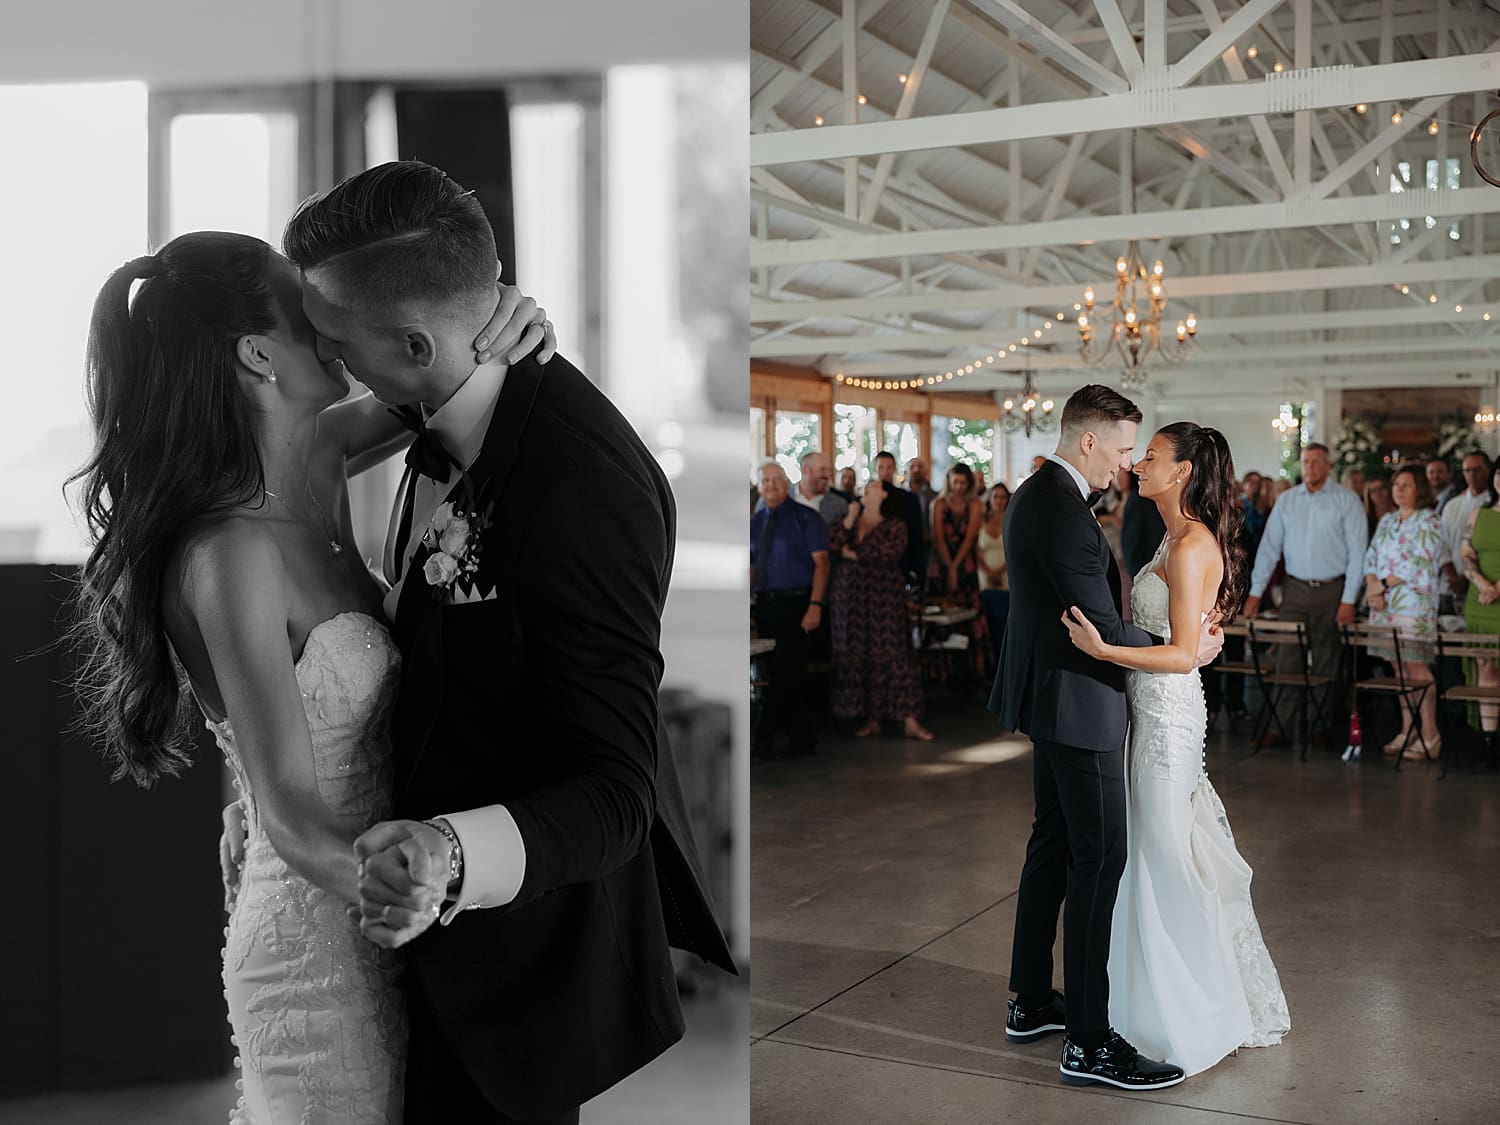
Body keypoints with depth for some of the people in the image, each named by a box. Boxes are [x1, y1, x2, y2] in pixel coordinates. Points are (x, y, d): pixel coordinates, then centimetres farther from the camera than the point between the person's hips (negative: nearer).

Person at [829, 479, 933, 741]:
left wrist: (853, 553, -7)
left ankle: (909, 720, -8)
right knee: (857, 657, 2)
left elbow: (891, 552, -14)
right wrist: (850, 519, -4)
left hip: (884, 596, -4)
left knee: (891, 655, -8)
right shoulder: (851, 521, 15)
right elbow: (831, 545, 2)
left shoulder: (895, 525, 2)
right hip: (851, 597, 4)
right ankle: (871, 719, 9)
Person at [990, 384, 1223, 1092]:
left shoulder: (1033, 495, 11)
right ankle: (1088, 1041, 0)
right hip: (1078, 704, -11)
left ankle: (1031, 1003, 28)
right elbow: (1104, 629, -21)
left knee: (1052, 845, 17)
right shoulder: (1064, 511, -21)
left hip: (1047, 696, 11)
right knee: (1099, 860, -6)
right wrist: (1186, 652, -6)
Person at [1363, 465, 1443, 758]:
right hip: (1385, 604, 7)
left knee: (1416, 667, -9)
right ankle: (1407, 731, 13)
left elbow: (1419, 564, -14)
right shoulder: (1387, 521, 17)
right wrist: (1372, 587, -3)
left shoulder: (1428, 521, -4)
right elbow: (1371, 556, 14)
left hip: (1414, 603, -7)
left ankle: (1429, 735, -6)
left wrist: (1382, 584, -12)